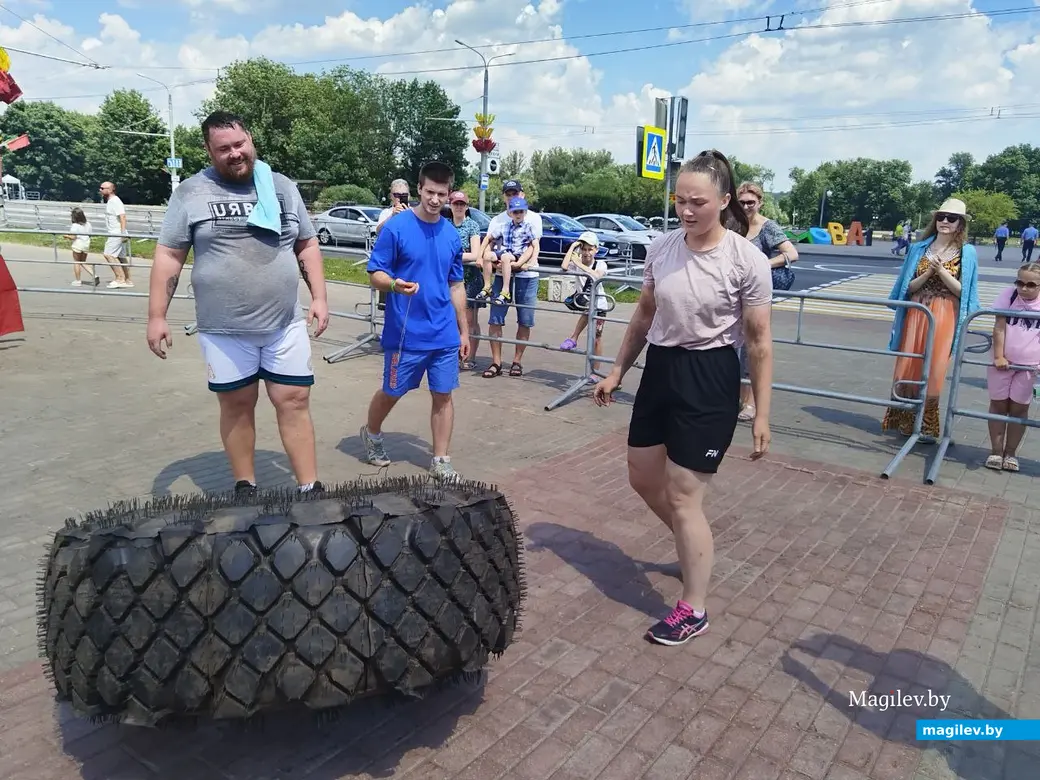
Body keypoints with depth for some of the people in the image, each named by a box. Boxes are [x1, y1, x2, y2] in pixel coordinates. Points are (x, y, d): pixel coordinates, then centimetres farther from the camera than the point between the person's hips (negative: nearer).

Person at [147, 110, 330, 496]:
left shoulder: (282, 187, 8)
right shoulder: (191, 192, 0)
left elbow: (307, 246, 12)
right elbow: (168, 256, 0)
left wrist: (319, 297, 2)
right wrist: (156, 316, -5)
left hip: (285, 324, 2)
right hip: (224, 329, -1)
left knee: (294, 402, 2)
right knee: (237, 406, 9)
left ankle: (310, 489, 9)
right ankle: (245, 487, 23)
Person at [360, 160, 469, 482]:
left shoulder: (452, 235, 6)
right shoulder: (396, 227, -9)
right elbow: (375, 274, -8)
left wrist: (463, 331, 13)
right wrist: (395, 284, -30)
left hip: (445, 335, 4)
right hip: (405, 333, -4)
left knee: (443, 395, 6)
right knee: (391, 393, 11)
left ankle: (441, 462, 18)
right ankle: (371, 433, 40)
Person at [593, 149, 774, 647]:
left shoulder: (747, 260, -13)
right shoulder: (661, 248, 1)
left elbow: (759, 342, -9)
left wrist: (761, 414, -10)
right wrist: (617, 371, 15)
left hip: (710, 380, -6)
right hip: (660, 369, 7)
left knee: (682, 496, -3)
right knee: (642, 476, 17)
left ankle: (693, 612, 16)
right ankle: (695, 546, 45)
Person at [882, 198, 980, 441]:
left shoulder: (967, 252, 1)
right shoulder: (920, 248, 6)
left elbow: (960, 291, -4)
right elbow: (909, 287, 4)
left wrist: (941, 270, -15)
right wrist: (928, 272, -13)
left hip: (944, 318, -2)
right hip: (916, 314, 2)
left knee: (933, 371, -1)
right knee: (908, 368, 3)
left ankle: (926, 425, 9)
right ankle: (903, 420, 16)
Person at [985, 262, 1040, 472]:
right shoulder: (1009, 295, -5)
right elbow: (999, 328, -6)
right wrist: (998, 357, -10)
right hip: (1003, 362, 0)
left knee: (1019, 409, 7)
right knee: (998, 405, 7)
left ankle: (1010, 453, 17)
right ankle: (996, 451, 15)